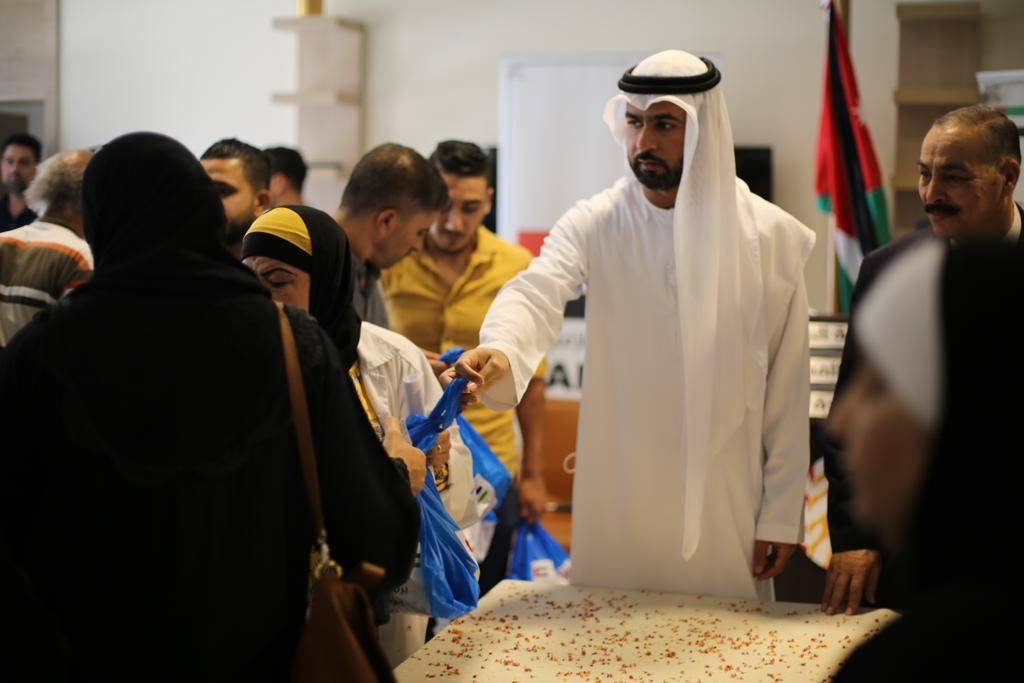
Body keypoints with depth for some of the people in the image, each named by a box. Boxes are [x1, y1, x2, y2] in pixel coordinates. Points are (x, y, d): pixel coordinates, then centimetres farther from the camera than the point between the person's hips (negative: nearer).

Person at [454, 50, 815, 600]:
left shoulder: (770, 235, -3)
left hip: (724, 506, 0)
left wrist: (781, 515, -1)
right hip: (614, 507, 0)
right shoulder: (593, 224, -3)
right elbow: (537, 293, -22)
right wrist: (501, 351, -45)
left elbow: (787, 391, -1)